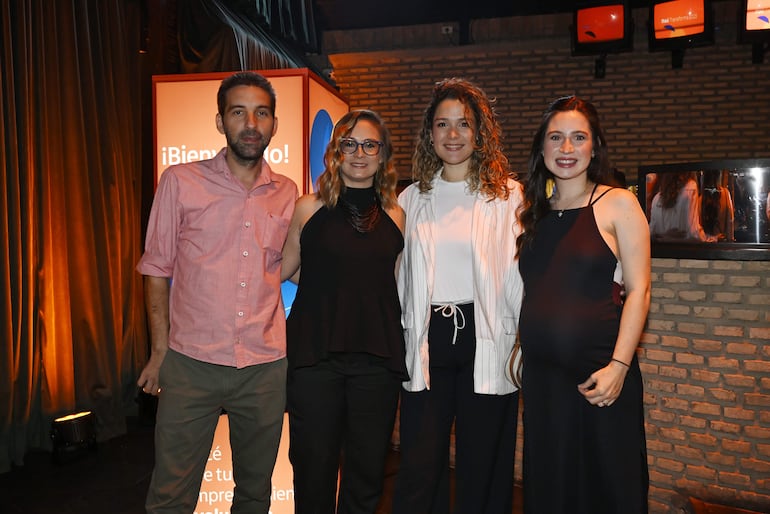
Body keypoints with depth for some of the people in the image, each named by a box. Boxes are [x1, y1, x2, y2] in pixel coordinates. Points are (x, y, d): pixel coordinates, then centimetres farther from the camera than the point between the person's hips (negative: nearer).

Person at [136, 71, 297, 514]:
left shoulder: (287, 193, 6)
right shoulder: (180, 182, -1)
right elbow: (157, 269, 2)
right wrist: (160, 349, 0)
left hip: (265, 365, 3)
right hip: (191, 364, -2)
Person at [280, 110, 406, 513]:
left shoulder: (395, 216, 7)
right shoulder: (309, 208, 2)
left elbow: (397, 285, 13)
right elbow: (280, 270, 10)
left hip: (377, 359, 2)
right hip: (315, 355, -1)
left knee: (367, 472, 12)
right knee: (314, 468, 9)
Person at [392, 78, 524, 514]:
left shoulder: (509, 196, 0)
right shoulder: (412, 199, 11)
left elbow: (524, 274, -3)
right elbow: (402, 278, 13)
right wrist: (402, 341, 9)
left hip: (486, 342, -2)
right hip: (426, 343, 3)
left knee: (483, 468, 10)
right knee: (418, 469, 6)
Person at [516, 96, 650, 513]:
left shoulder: (618, 204, -2)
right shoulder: (534, 212, 11)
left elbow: (638, 290, -7)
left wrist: (619, 365, -16)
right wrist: (518, 349, 6)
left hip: (600, 373, -4)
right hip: (539, 373, 4)